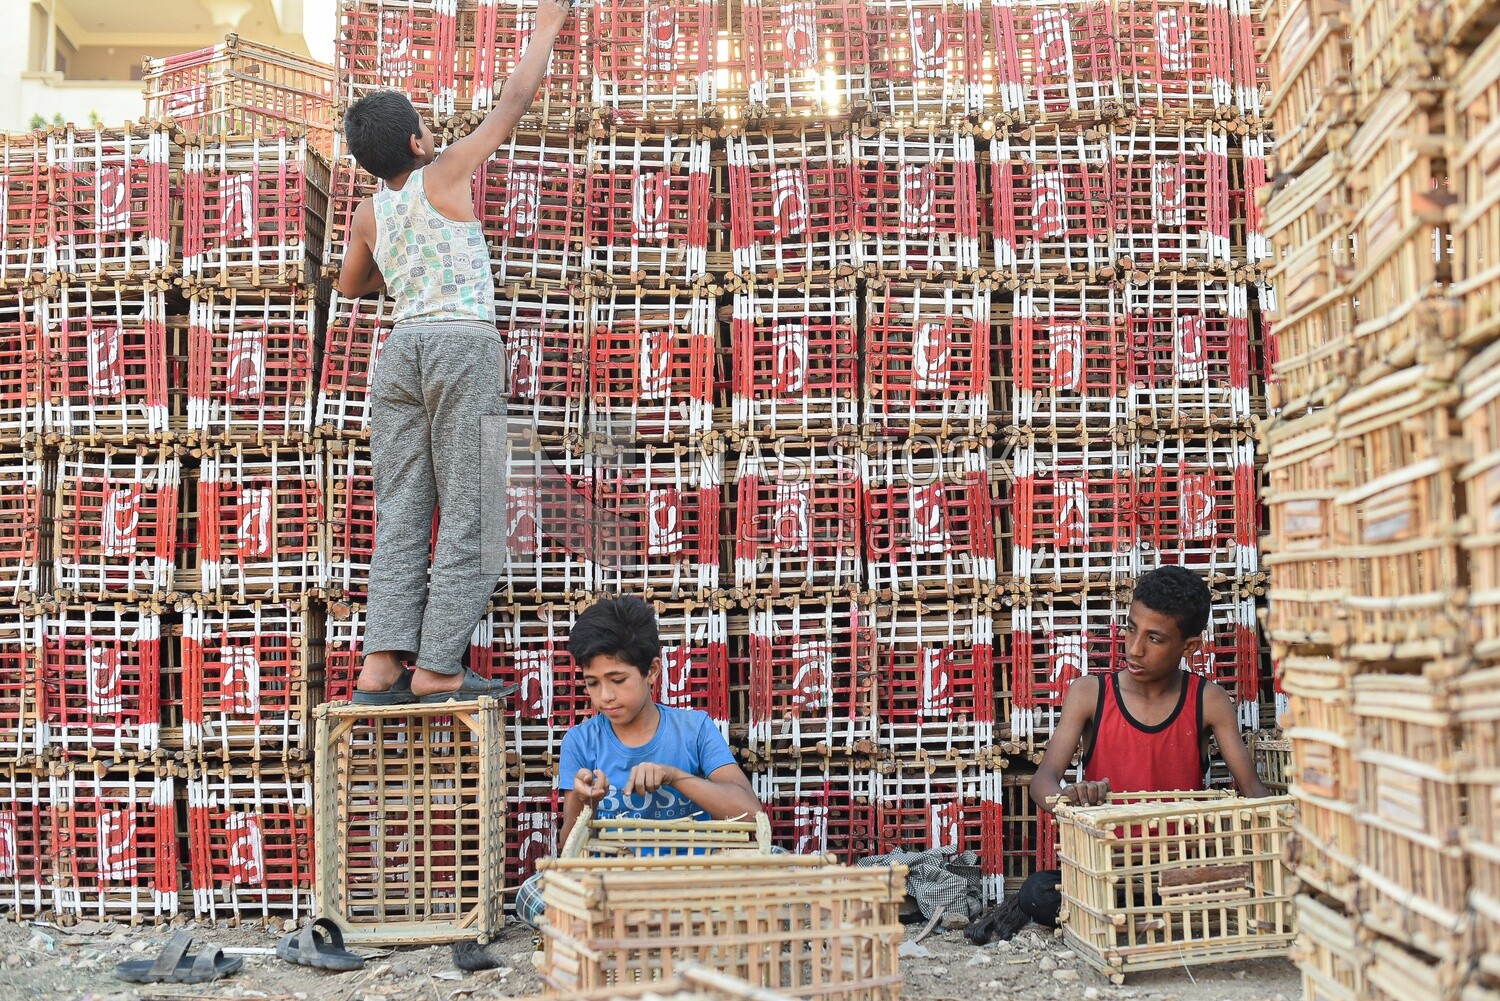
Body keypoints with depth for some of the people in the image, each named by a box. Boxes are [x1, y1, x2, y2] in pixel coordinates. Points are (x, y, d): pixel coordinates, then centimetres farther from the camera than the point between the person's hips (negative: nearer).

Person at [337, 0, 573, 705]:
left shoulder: (369, 212, 14)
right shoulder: (445, 175, -1)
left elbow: (350, 286, 32)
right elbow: (513, 104, 5)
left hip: (400, 350, 6)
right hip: (464, 346, -6)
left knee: (400, 514, 5)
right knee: (467, 515, -4)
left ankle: (381, 665, -3)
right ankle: (436, 668, -7)